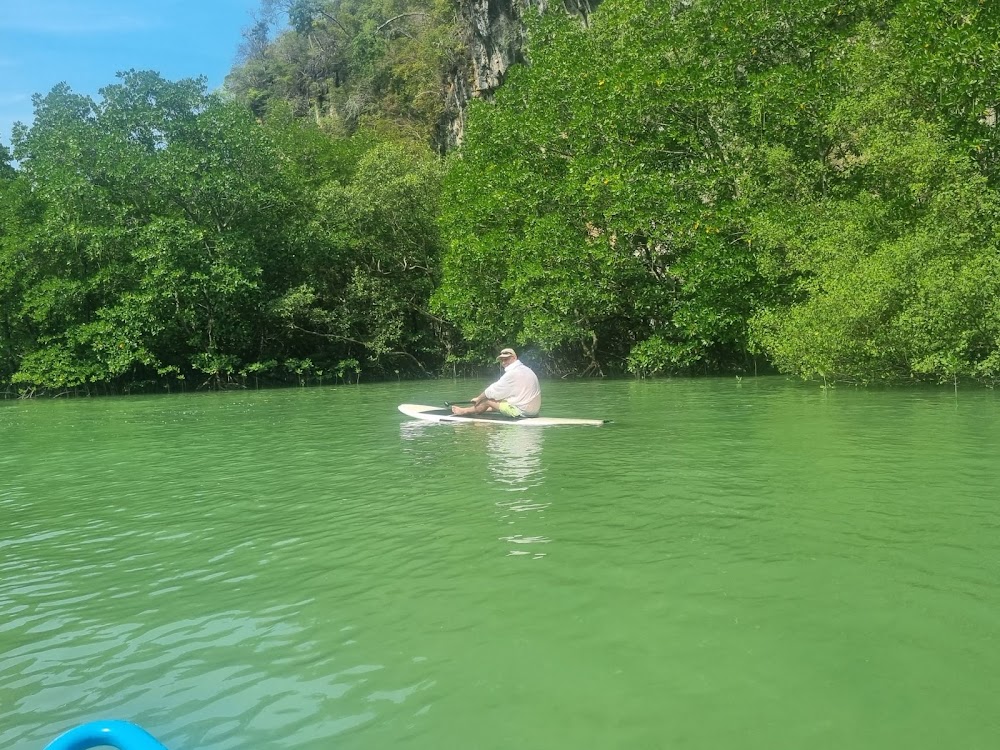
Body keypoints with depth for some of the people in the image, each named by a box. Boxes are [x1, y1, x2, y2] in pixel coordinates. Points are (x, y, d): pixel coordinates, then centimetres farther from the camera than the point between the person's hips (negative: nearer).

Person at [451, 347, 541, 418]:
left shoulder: (512, 373, -17)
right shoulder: (525, 369, 13)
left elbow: (492, 391, -9)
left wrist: (478, 398, 8)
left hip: (521, 411, -9)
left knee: (487, 400, 5)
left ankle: (465, 411, 26)